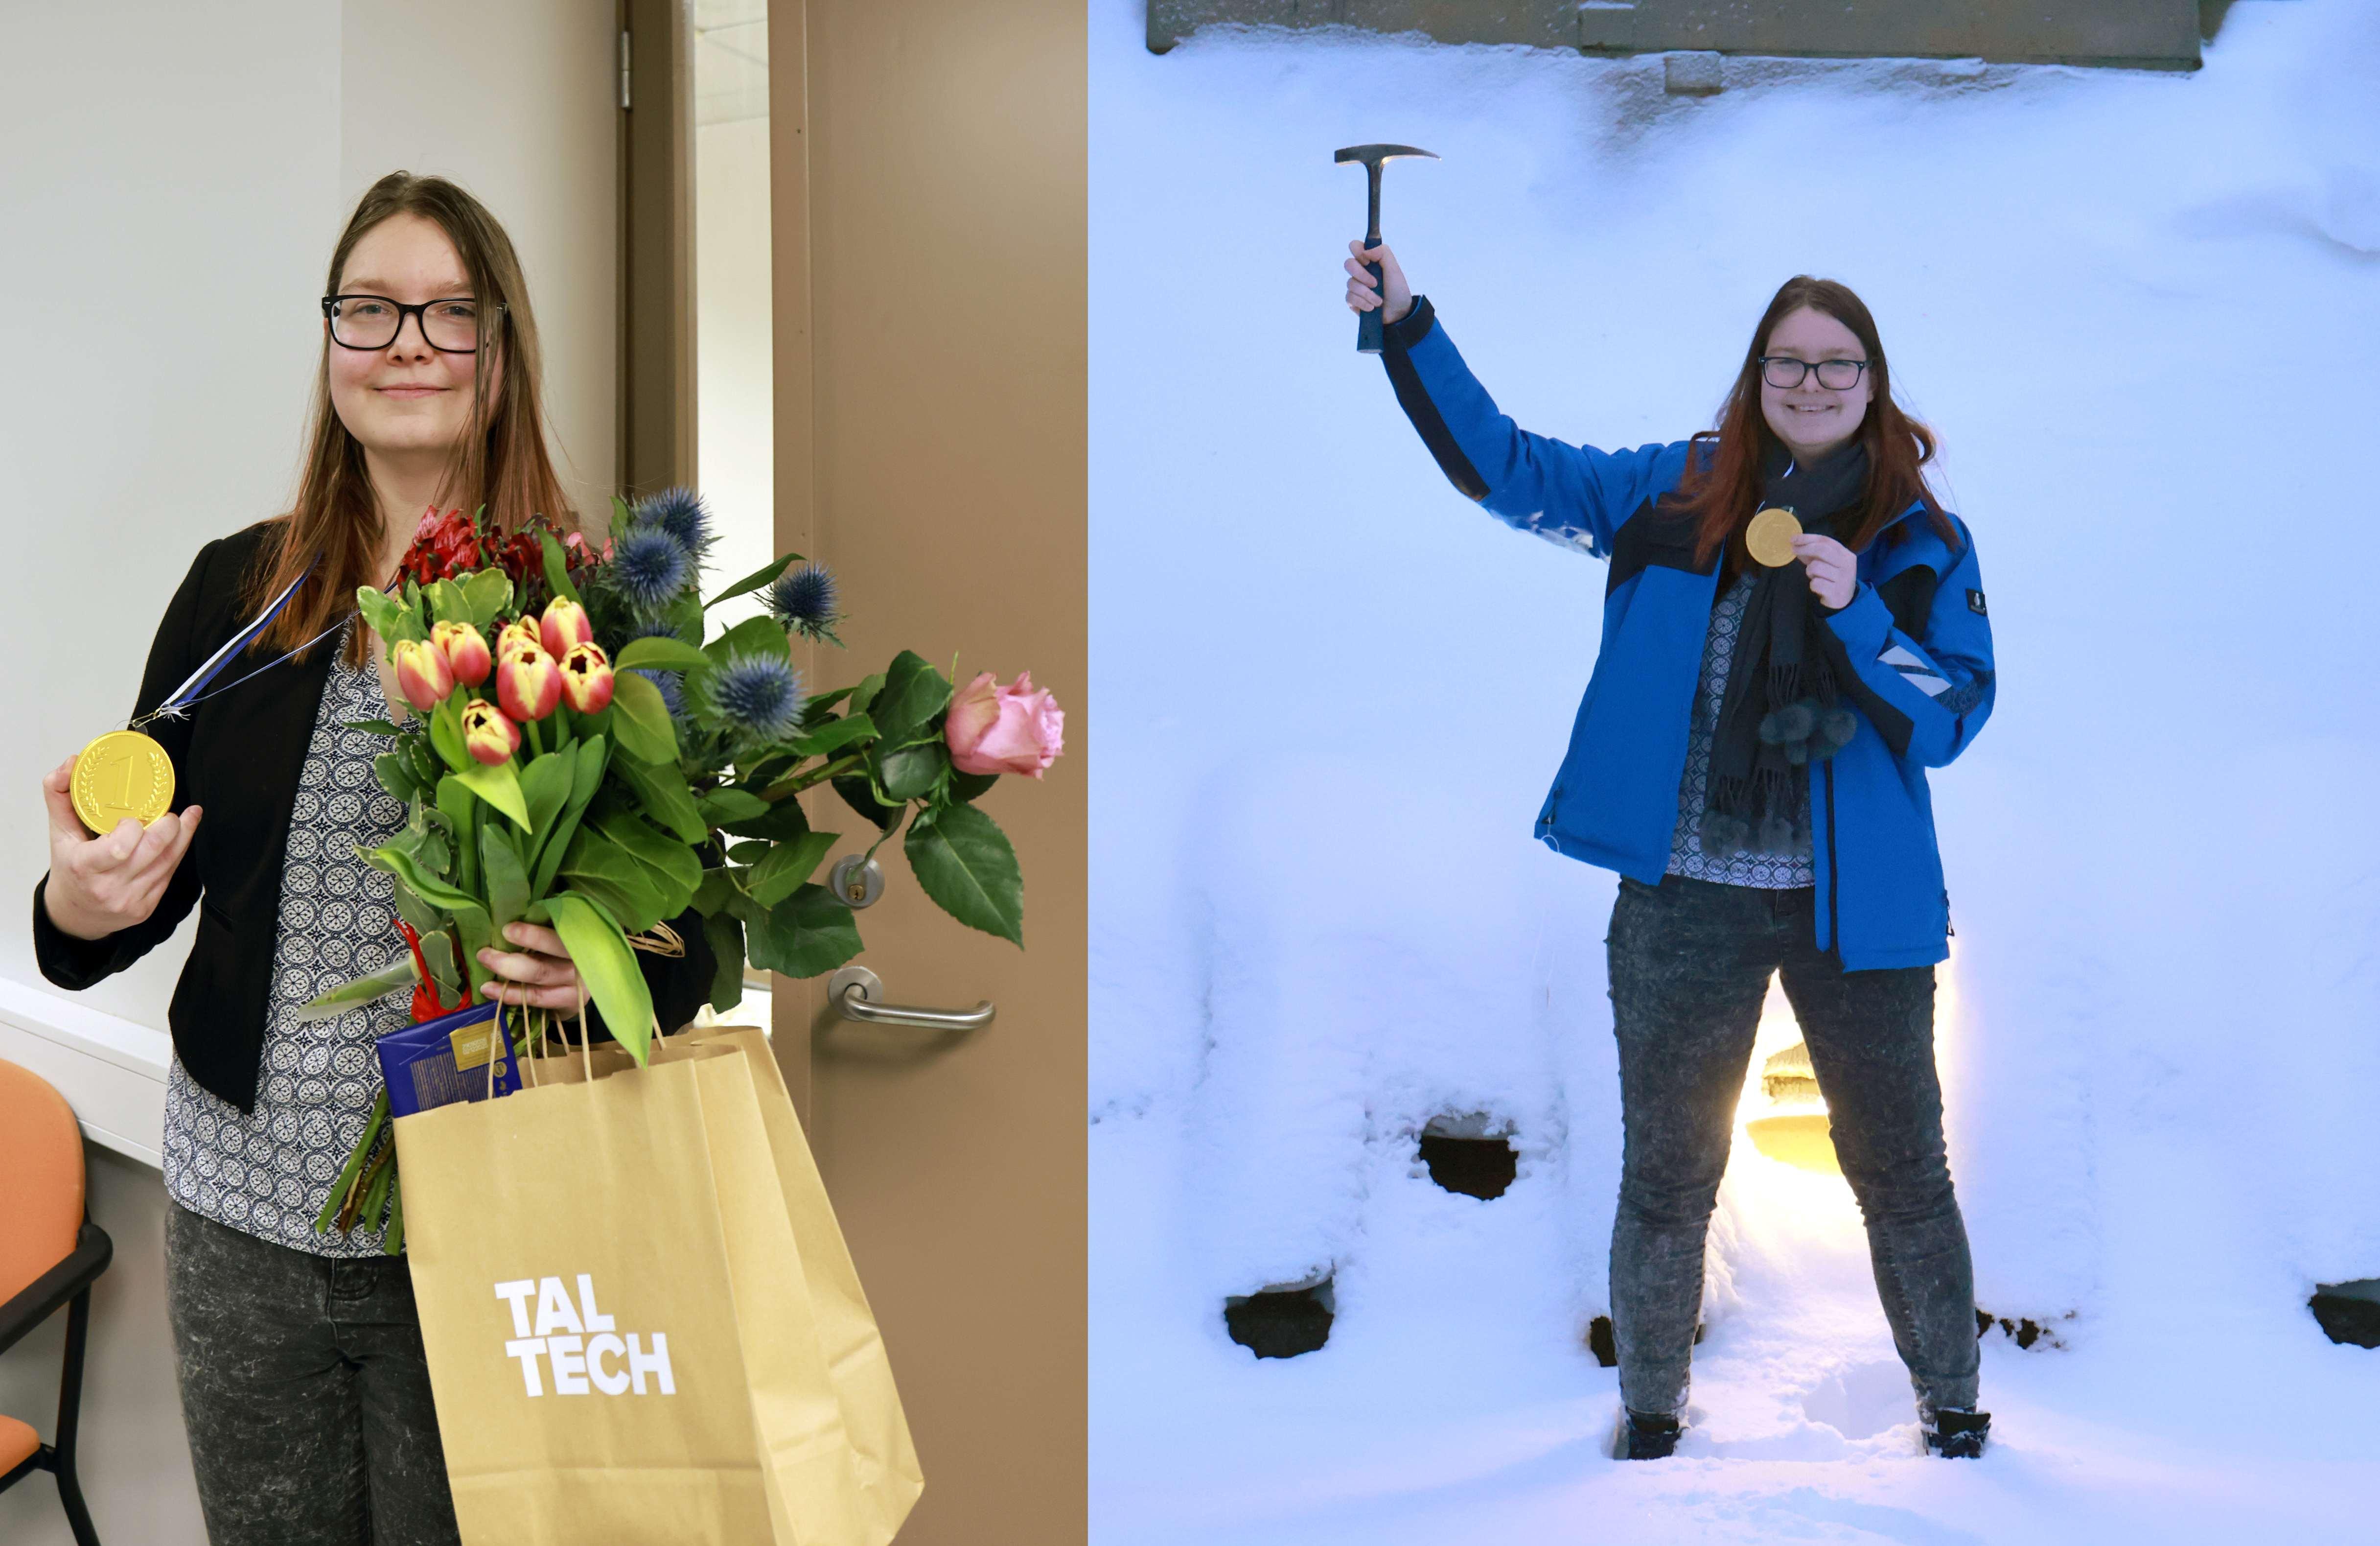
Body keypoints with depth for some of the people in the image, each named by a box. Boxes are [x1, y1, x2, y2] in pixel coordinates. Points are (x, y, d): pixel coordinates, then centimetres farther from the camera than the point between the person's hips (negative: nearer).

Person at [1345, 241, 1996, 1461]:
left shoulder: (1922, 540, 1)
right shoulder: (1674, 495, 3)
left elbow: (1953, 719, -5)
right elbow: (1502, 467, 4)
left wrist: (1857, 613, -20)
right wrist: (1406, 327, -3)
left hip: (1853, 901, 0)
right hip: (1686, 900, 1)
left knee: (1901, 1174, 10)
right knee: (1666, 1177, 11)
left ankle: (1951, 1401, 32)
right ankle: (1649, 1410, 31)